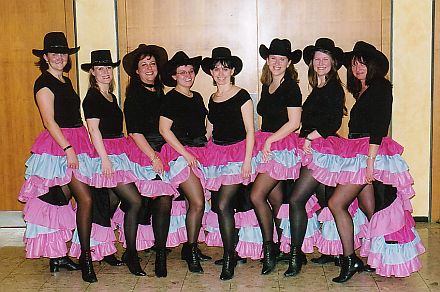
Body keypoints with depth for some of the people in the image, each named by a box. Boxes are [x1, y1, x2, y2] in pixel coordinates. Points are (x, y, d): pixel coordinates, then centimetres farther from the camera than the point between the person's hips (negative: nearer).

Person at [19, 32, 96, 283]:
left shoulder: (65, 81, 18)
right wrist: (68, 148, -22)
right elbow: (49, 121, -15)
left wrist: (78, 145, 20)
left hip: (74, 144, 9)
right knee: (86, 199, -14)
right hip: (58, 146, -9)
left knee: (61, 202, 12)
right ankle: (85, 257, -6)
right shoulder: (44, 83, -8)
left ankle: (57, 256, 20)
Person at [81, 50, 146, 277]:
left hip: (117, 152, 9)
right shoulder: (92, 98, -8)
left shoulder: (111, 97, 18)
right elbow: (93, 129, -14)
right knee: (134, 201, -13)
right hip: (105, 154, -9)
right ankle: (131, 254, -5)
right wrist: (105, 158, -19)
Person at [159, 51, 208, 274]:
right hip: (180, 153, -7)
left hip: (199, 152, 7)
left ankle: (189, 248, 16)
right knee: (198, 203, -15)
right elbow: (164, 130, -10)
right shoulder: (171, 98, -5)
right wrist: (186, 154, -12)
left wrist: (206, 149, 14)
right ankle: (191, 250, -2)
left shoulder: (197, 97, 17)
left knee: (193, 202, 5)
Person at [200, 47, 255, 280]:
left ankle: (229, 258, -4)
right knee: (218, 205, 3)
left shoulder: (242, 97, -3)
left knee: (223, 205, -15)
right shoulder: (212, 99, 15)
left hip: (237, 151, -6)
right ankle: (232, 252, 18)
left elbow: (250, 131, -6)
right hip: (216, 152, 6)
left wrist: (247, 161, -13)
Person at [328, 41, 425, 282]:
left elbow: (378, 127, -16)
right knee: (370, 211, 8)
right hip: (359, 154, 9)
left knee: (336, 203, -13)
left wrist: (370, 159, -22)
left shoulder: (379, 88, -7)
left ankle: (350, 260, -7)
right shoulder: (362, 91, 20)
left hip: (371, 153, -9)